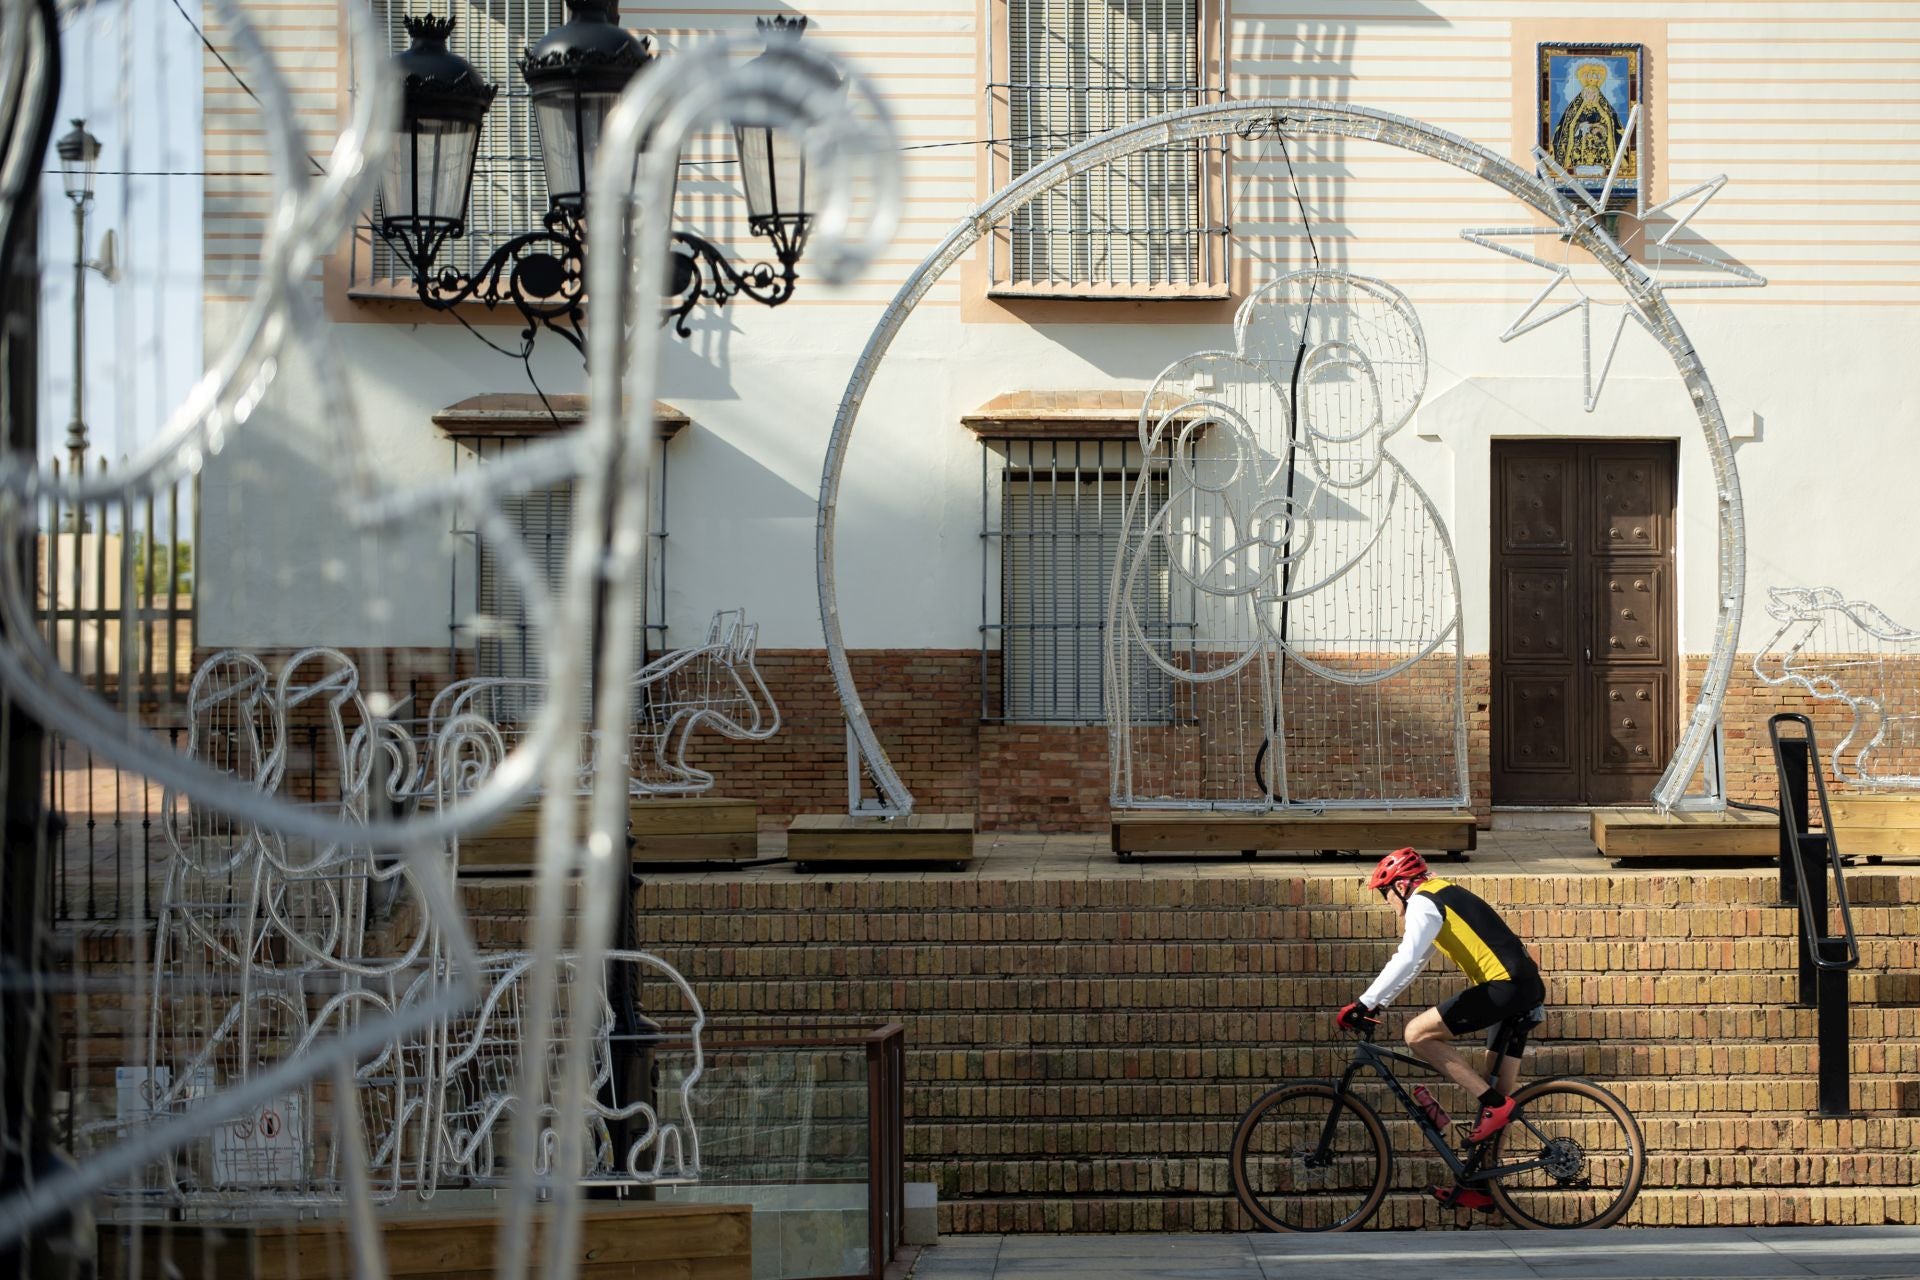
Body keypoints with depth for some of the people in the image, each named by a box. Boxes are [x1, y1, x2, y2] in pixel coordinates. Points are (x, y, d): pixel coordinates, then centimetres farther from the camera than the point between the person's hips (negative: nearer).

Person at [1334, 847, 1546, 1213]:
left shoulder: (1423, 901, -6)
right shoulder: (1442, 896, 24)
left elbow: (1405, 961, -20)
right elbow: (1412, 961, 29)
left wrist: (1364, 1004, -19)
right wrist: (1376, 1002, 26)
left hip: (1504, 986, -10)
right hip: (1527, 988, 10)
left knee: (1417, 1034, -12)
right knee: (1498, 1093, 12)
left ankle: (1493, 1103, -12)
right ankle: (1481, 1186, 17)